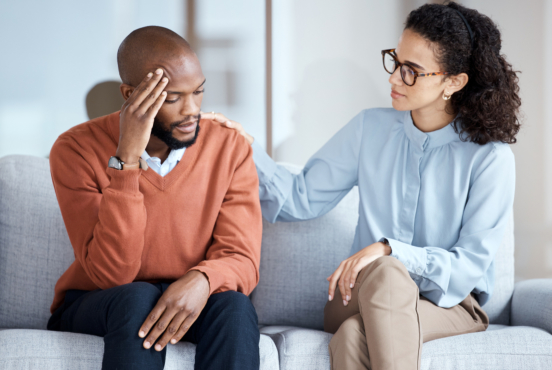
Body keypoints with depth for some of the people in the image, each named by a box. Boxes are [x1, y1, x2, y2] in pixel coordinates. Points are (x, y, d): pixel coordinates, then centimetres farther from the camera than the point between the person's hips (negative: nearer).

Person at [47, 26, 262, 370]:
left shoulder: (230, 148, -6)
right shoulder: (77, 149, -15)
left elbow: (242, 260, -11)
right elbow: (112, 273, -23)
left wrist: (202, 279, -36)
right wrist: (127, 159, -31)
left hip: (184, 307, 2)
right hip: (92, 310, -2)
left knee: (233, 304, -30)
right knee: (138, 299, -35)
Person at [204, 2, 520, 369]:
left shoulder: (491, 158, -7)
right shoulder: (371, 128, 6)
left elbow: (471, 264, -11)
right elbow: (302, 198, 7)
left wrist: (387, 250, -25)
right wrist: (247, 148, -8)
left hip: (451, 303, -3)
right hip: (359, 294, 3)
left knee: (355, 334, -37)